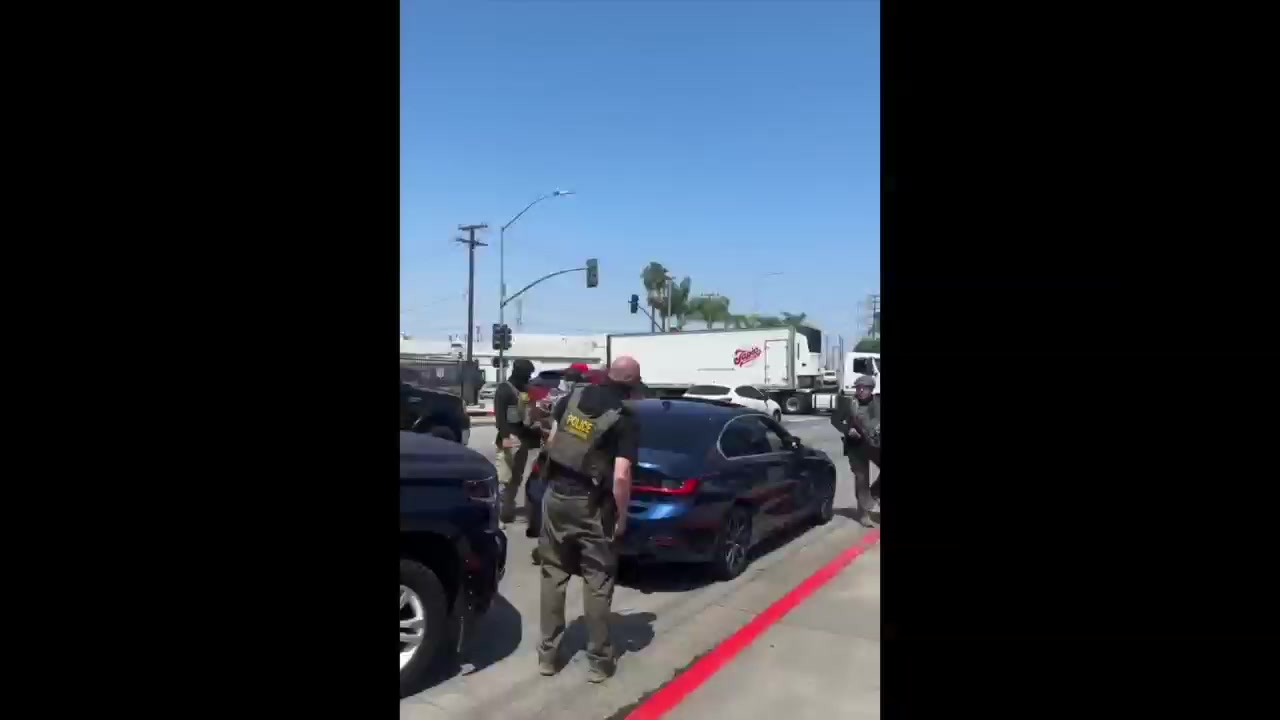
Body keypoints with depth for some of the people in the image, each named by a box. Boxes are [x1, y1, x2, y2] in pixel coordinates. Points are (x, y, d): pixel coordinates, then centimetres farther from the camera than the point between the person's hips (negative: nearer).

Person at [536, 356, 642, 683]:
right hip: (591, 505, -4)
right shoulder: (626, 420, -13)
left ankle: (547, 654, 21)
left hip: (555, 495, 5)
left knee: (553, 575, 15)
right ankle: (599, 661, 15)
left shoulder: (575, 395, 2)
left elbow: (551, 442, 10)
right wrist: (622, 516, -8)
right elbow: (620, 477, -21)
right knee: (598, 582, 8)